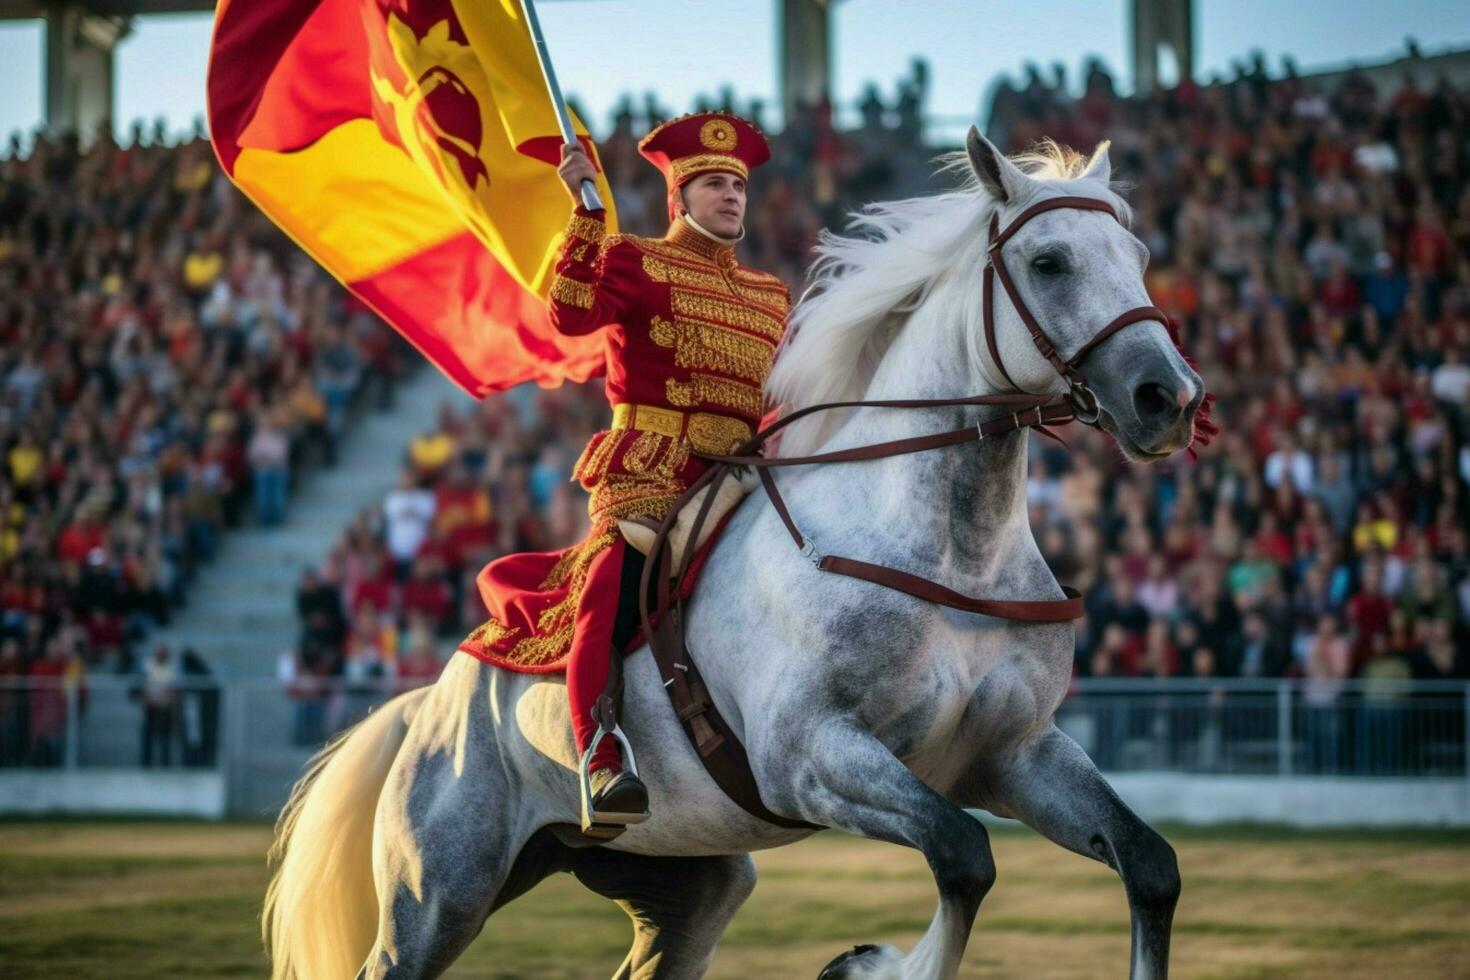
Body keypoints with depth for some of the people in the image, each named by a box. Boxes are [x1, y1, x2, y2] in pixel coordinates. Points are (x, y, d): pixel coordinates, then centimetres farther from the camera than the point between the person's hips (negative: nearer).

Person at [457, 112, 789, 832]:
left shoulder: (771, 296, 23)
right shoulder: (635, 263, 5)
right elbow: (570, 314, -15)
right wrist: (586, 209, -19)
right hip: (648, 473, -7)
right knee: (618, 582, -30)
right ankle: (600, 757, -39)